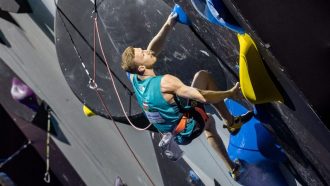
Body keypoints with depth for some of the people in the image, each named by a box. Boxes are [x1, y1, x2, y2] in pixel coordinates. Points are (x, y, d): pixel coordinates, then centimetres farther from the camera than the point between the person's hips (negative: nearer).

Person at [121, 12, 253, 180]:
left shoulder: (134, 78, -11)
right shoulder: (164, 82, -33)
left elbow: (152, 49, 1)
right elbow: (203, 97, -30)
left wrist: (168, 25, -7)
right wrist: (230, 93, -16)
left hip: (176, 134, 7)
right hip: (189, 128, -7)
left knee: (209, 122, 34)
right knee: (203, 76, 0)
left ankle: (233, 168, 42)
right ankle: (231, 122, 11)